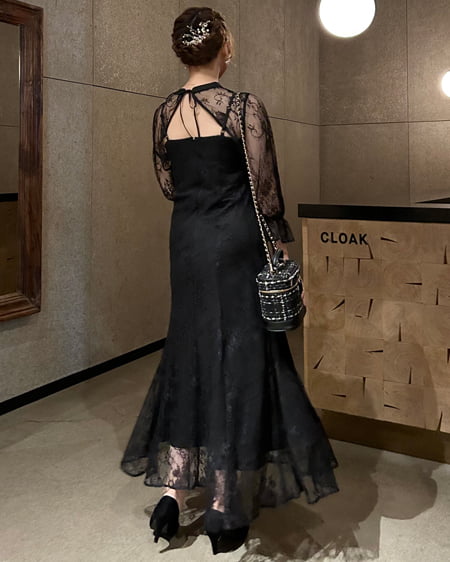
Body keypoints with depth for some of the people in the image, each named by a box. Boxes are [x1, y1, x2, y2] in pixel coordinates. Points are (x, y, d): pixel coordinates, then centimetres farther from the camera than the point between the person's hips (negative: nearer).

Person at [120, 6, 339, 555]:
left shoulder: (164, 113, 5)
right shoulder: (245, 107, -11)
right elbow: (265, 189, -9)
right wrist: (281, 242, 1)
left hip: (187, 240, 5)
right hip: (237, 241, -5)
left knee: (190, 354, 16)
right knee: (238, 357, 4)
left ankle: (171, 490, 17)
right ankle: (223, 508, 13)